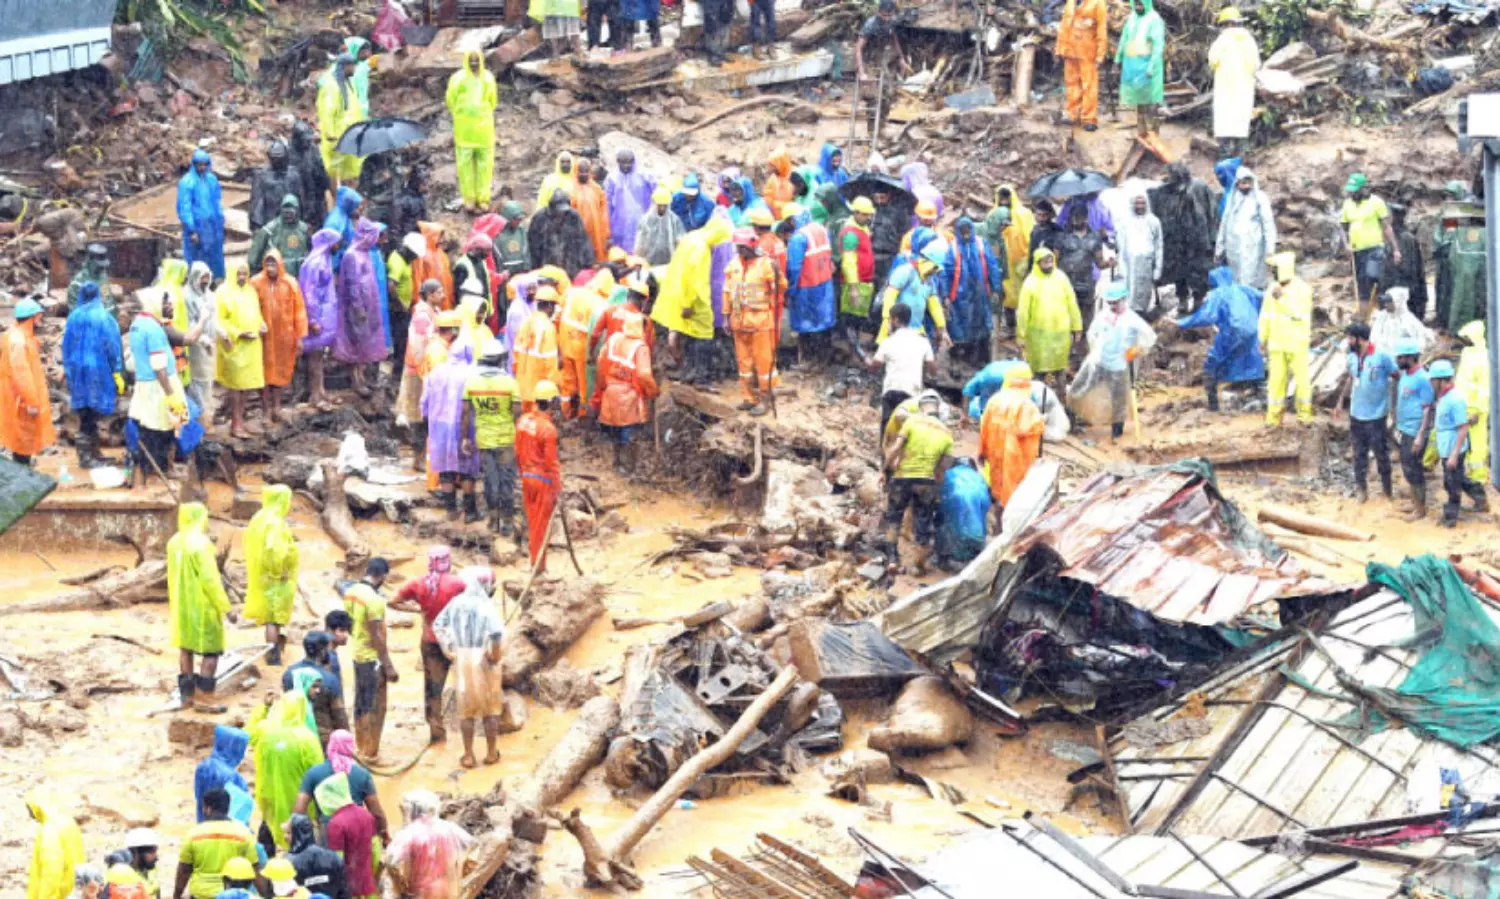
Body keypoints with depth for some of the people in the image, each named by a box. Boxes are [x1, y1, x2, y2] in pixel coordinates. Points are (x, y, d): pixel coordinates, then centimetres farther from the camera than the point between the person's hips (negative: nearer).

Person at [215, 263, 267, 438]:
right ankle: (237, 424, -3)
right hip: (234, 344, -6)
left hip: (251, 344, 6)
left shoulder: (250, 291, 13)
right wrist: (237, 333, -19)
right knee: (235, 384, -5)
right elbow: (219, 319, -11)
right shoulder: (224, 292, -7)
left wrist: (262, 326, 3)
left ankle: (238, 421, 15)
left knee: (245, 384, 8)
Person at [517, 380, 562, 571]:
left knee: (532, 521, 18)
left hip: (527, 477, 7)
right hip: (544, 479, -6)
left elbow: (518, 452, 9)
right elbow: (551, 462, -18)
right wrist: (558, 489, -9)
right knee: (542, 524, 4)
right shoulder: (548, 429, -21)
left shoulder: (523, 421, 0)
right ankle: (538, 565, 11)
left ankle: (533, 559, 27)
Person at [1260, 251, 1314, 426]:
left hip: (1297, 343, -3)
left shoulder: (1303, 289, -10)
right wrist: (1263, 340, 13)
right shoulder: (1272, 290, 5)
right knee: (1276, 378, 1)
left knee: (1302, 378, 2)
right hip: (1277, 343, 3)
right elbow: (1266, 317, 11)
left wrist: (1282, 298, -28)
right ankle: (1274, 416, 7)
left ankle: (1304, 413, 19)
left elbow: (1299, 313, -22)